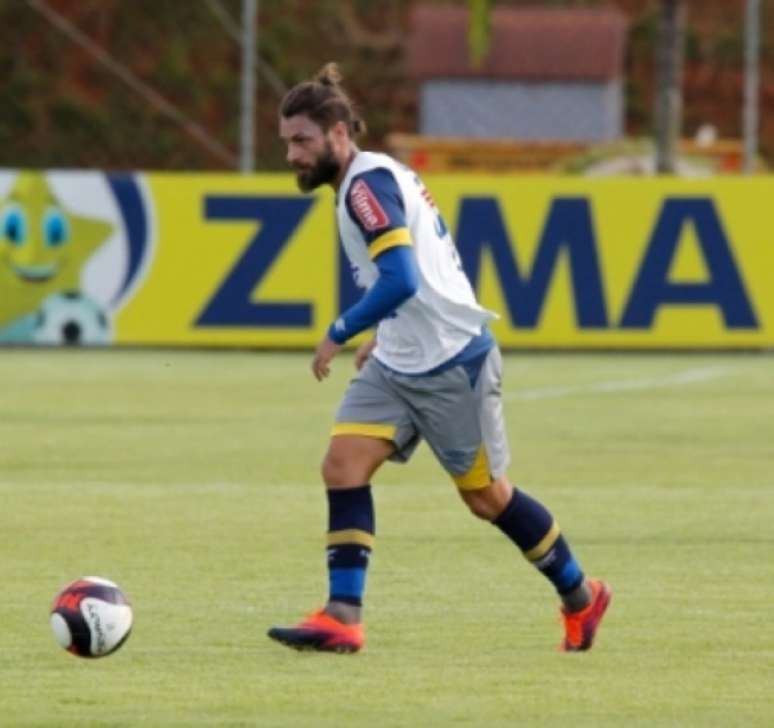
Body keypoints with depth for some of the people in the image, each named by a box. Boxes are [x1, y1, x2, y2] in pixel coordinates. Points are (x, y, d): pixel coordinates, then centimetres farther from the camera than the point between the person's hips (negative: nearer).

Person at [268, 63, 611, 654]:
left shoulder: (368, 184, -19)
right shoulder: (377, 178, 11)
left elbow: (401, 281, -29)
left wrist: (340, 334, -19)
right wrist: (384, 336, 20)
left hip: (453, 361, -9)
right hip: (398, 364, 9)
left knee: (485, 495, 4)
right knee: (343, 465, -7)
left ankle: (581, 598, 23)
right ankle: (343, 619, -12)